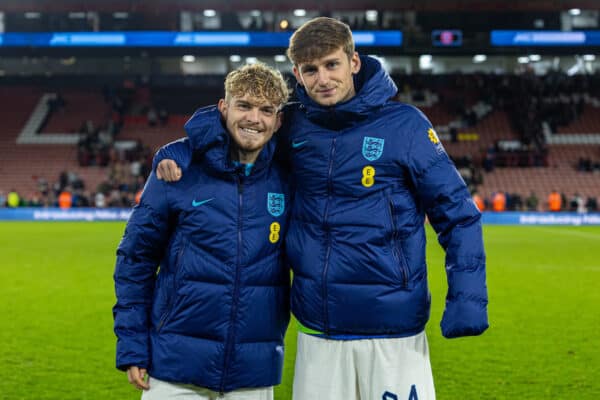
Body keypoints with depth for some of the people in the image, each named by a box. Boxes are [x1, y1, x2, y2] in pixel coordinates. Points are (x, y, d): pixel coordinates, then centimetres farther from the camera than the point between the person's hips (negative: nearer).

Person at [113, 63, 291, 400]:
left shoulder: (286, 182, -1)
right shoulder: (181, 171, -6)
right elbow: (135, 258, -1)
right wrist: (132, 347, -3)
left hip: (254, 372, 2)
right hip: (177, 364, -2)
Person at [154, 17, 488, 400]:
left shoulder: (404, 124, -6)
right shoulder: (293, 125, 4)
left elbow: (457, 213, -4)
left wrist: (467, 297, -14)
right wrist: (179, 152, 1)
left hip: (393, 331, -3)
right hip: (316, 333, 4)